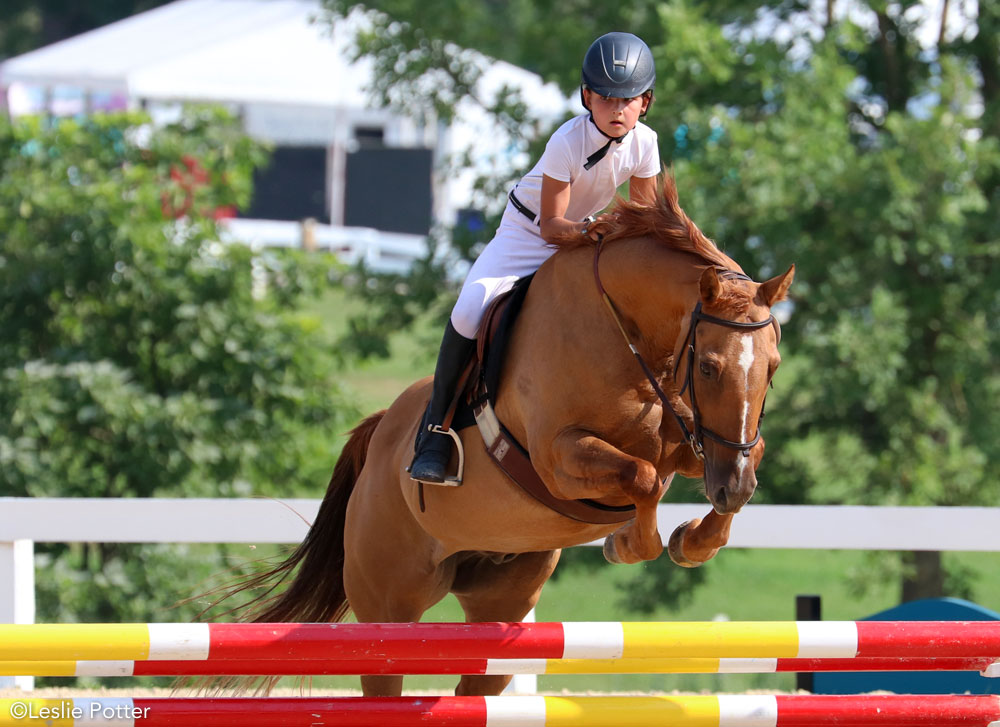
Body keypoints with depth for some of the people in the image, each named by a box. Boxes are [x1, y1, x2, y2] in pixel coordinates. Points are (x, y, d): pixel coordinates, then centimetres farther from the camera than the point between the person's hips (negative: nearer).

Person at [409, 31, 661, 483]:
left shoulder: (644, 143, -16)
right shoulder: (568, 141, -30)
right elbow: (549, 224, -29)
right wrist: (577, 230, -48)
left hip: (586, 233, 5)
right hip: (528, 231, -5)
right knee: (472, 306, -27)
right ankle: (435, 430, -15)